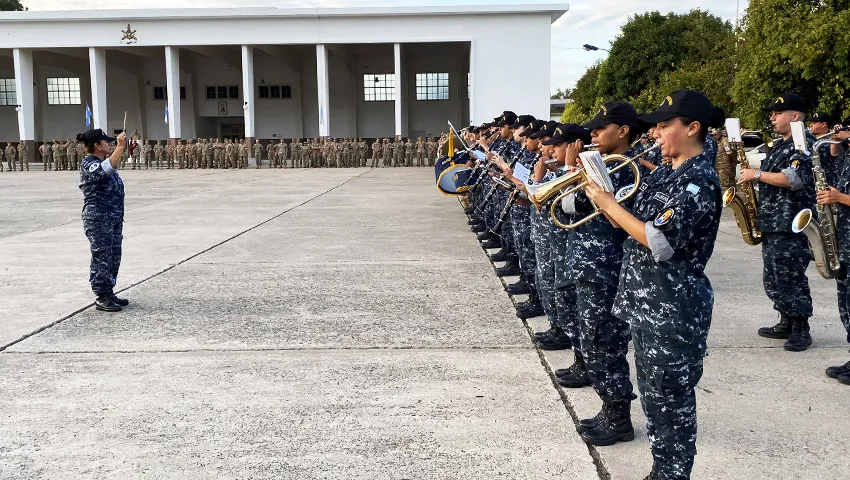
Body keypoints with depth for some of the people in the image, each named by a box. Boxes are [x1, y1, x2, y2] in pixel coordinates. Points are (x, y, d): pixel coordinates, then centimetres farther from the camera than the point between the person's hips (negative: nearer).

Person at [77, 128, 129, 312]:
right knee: (102, 258, -4)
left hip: (114, 218, 10)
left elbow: (112, 166, 37)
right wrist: (120, 147, -32)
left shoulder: (103, 161, 14)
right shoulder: (88, 164, -13)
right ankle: (101, 298, 2)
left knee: (114, 258, 13)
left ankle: (109, 293, 23)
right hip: (98, 219, -10)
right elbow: (106, 169, -34)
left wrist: (120, 148, 23)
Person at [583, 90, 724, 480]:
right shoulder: (665, 173, 11)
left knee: (671, 397, 3)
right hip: (646, 301, 9)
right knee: (652, 392, 18)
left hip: (674, 308, -9)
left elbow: (659, 242, -25)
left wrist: (609, 203, -17)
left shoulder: (699, 180, -17)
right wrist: (599, 194, 0)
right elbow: (629, 225, 14)